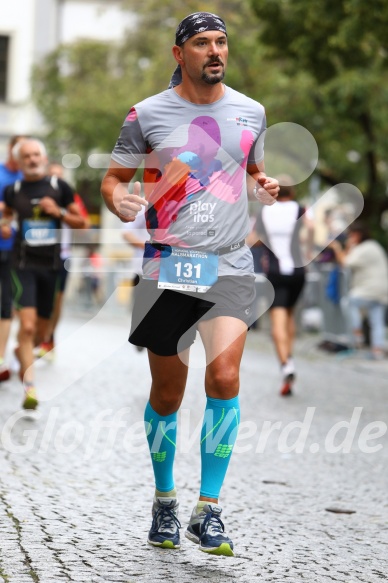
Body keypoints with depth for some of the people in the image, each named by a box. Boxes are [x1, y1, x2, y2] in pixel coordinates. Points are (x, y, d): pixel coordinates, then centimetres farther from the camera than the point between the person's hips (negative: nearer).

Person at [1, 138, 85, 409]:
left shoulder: (60, 188, 1)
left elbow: (81, 223, 5)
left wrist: (59, 213, -11)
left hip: (51, 264, 2)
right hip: (24, 264, -2)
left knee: (41, 331, 13)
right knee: (27, 326, -18)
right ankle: (30, 387, -17)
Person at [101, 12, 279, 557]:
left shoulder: (250, 112, 9)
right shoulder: (147, 114, 0)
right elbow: (113, 177, 6)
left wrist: (266, 185, 2)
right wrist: (118, 197, -16)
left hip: (231, 266, 1)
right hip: (168, 267, -1)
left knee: (224, 376, -16)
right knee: (167, 395, 5)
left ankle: (209, 510, -8)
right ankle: (165, 501, 26)